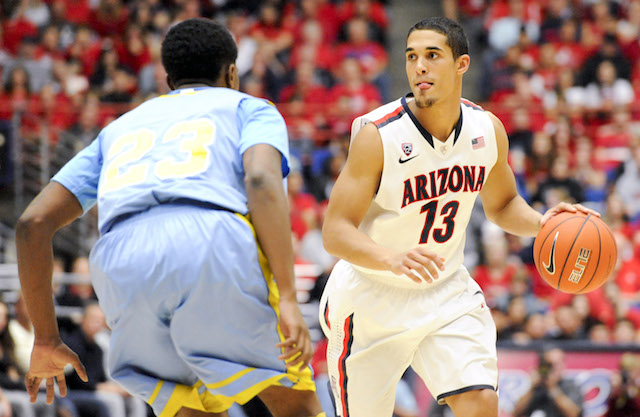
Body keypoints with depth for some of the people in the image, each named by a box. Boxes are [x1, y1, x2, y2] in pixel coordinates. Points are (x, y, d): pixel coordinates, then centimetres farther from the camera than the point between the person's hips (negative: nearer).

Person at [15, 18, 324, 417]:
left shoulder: (119, 128, 37)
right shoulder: (250, 108, 26)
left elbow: (33, 223, 25)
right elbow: (261, 179, 1)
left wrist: (46, 340, 29)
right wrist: (288, 299, -7)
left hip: (122, 269, 4)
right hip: (216, 245, -4)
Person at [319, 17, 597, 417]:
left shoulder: (487, 130, -6)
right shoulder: (378, 134, -22)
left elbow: (501, 204, 13)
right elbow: (336, 231, -24)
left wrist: (540, 222, -10)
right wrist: (393, 259, -43)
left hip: (445, 290, 3)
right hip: (371, 296, -3)